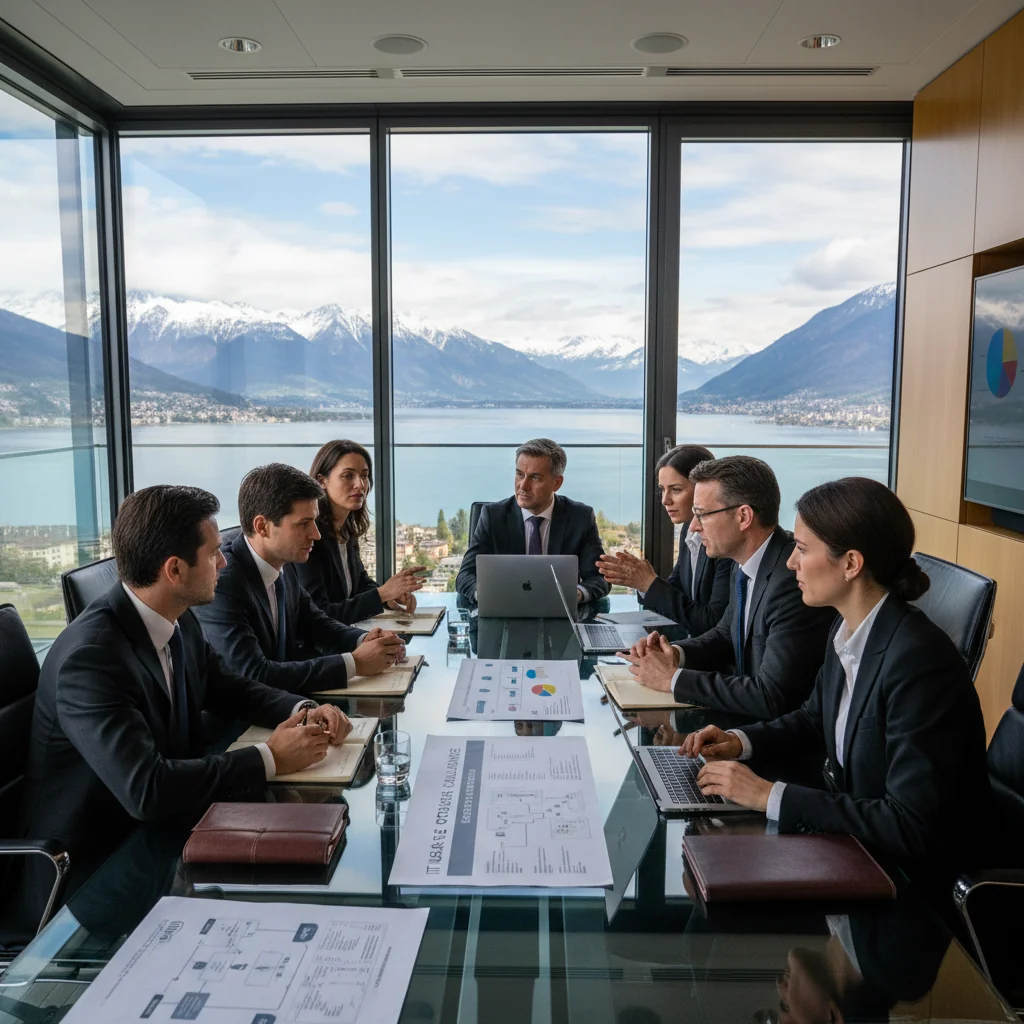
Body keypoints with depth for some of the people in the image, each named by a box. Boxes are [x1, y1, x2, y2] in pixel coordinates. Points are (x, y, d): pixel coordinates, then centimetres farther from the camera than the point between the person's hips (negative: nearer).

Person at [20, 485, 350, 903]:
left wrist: (303, 711, -7)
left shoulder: (179, 620, -4)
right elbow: (146, 790, -33)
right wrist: (269, 758, -25)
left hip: (160, 827, 7)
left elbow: (227, 688, 11)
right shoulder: (91, 655, -28)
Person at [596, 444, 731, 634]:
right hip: (695, 644, 6)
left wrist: (651, 583, -20)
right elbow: (674, 593, 7)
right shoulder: (690, 530, 4)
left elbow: (713, 624, -22)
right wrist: (641, 580, -12)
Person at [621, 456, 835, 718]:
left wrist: (673, 678, -18)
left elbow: (771, 698, -27)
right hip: (748, 716, 7)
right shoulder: (745, 564, 1)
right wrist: (676, 653, -3)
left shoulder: (794, 580, -26)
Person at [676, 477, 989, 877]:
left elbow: (913, 828, -28)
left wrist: (771, 795, -25)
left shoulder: (919, 660, -27)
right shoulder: (846, 631, -2)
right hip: (851, 834, 7)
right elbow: (813, 719, 16)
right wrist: (740, 741, -2)